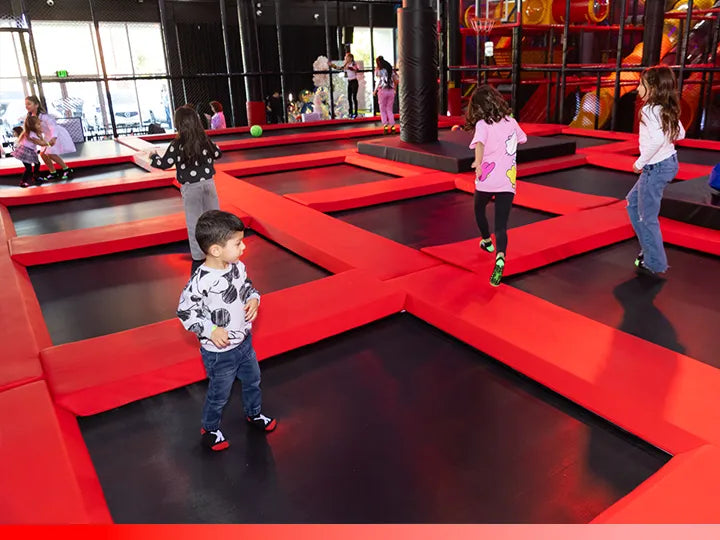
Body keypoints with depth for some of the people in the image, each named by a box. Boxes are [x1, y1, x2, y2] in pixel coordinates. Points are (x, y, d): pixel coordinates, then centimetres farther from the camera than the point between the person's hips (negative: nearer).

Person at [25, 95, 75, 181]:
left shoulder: (43, 116, -30)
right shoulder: (31, 116, -5)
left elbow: (52, 126, -42)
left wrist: (54, 138, -57)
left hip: (57, 134, -9)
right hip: (48, 136, 9)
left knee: (50, 153, -19)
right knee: (43, 154, 6)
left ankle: (67, 170, -6)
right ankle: (53, 173, 17)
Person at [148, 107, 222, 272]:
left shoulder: (177, 145, -13)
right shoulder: (205, 140, -3)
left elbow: (164, 164, -6)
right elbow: (217, 154, 13)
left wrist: (153, 156, 14)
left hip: (190, 188, -3)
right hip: (208, 182, 4)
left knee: (194, 223, 4)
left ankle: (198, 258, 9)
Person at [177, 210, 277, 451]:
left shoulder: (238, 267, -9)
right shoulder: (201, 281, -30)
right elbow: (185, 312, -20)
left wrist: (254, 299, -11)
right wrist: (210, 330, -25)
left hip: (244, 342, 7)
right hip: (218, 352, -7)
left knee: (252, 381, 27)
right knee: (219, 394, 15)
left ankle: (254, 414, 55)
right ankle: (209, 429, 43)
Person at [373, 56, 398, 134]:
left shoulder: (379, 70, -3)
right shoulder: (390, 70, 12)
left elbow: (379, 81, -13)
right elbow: (396, 81, 10)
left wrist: (375, 91, -6)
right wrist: (394, 89, 20)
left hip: (382, 90, -4)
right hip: (391, 91, 4)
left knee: (382, 110, 6)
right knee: (389, 109, 12)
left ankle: (385, 126, -2)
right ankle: (392, 126, 4)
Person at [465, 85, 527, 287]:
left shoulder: (482, 124, -6)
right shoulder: (511, 121, 9)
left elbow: (480, 142, -28)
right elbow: (522, 139, 30)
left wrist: (478, 162, -41)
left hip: (486, 180, -3)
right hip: (508, 183, 3)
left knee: (479, 210, 28)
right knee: (501, 226, -1)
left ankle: (487, 241, 50)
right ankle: (500, 258, -27)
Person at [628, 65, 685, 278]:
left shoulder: (649, 110, -20)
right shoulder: (668, 109, 6)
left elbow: (657, 139, -33)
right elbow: (680, 134, 16)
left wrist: (640, 162, -23)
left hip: (656, 167, -10)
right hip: (669, 161, 10)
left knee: (647, 217, 1)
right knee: (633, 202, 23)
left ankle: (654, 264, 11)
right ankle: (650, 249, 29)